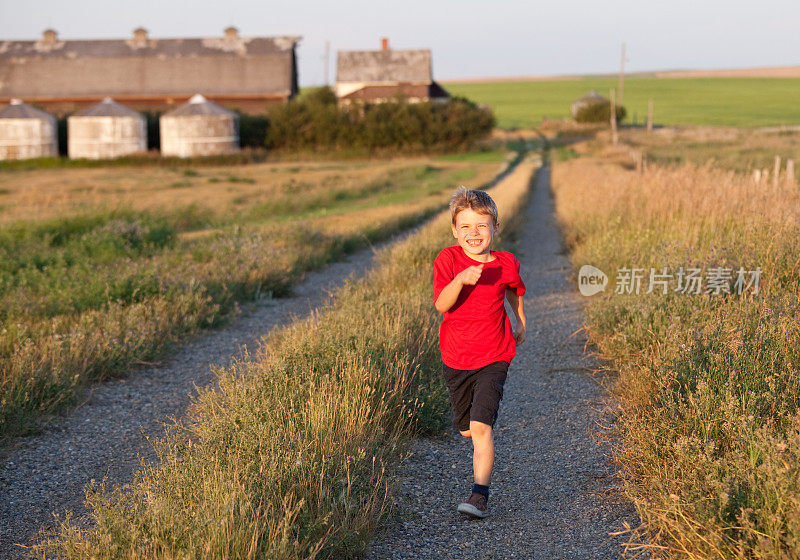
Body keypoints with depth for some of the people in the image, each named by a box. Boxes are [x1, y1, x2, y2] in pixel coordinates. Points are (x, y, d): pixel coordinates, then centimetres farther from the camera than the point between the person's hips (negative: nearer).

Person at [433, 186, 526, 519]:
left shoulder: (505, 264, -7)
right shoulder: (448, 260, -11)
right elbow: (441, 305, -25)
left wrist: (521, 322, 27)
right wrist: (461, 280, -42)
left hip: (493, 358, -2)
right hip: (456, 359, 2)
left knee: (480, 425, -16)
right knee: (466, 429, 16)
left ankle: (480, 494, -12)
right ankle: (483, 450, 52)